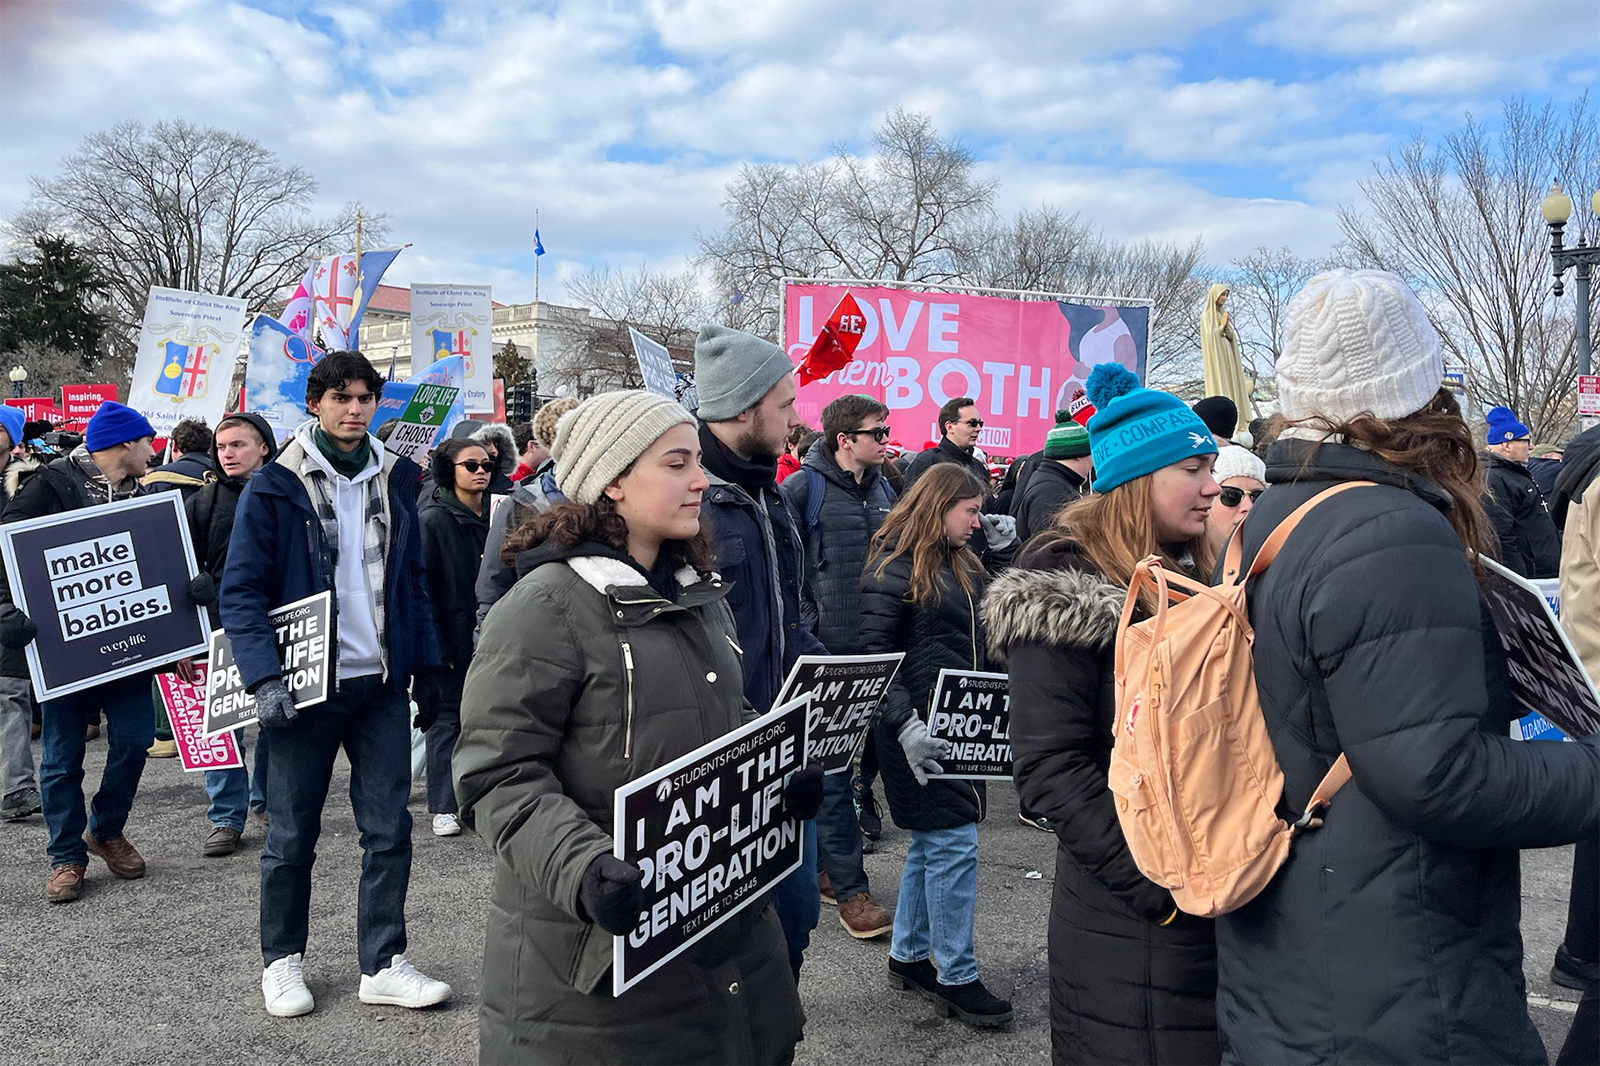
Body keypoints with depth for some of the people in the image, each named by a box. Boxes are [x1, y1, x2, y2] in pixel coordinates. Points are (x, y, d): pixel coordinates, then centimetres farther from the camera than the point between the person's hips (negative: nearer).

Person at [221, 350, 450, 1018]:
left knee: (389, 828, 6)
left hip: (382, 685, 4)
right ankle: (282, 960, 28)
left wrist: (425, 664, 8)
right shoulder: (274, 488, -5)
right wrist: (264, 680, -17)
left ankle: (382, 965, 18)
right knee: (293, 834, 8)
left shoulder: (392, 480, 8)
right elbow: (241, 590, -7)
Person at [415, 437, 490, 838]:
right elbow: (420, 583, -11)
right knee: (447, 719, 2)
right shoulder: (433, 518, -7)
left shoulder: (492, 515, 9)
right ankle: (443, 808, 12)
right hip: (449, 637, -5)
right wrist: (434, 644, -16)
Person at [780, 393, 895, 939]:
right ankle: (849, 888, 4)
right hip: (825, 650, -7)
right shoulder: (803, 489, -7)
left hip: (874, 651, 7)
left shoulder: (883, 490, 13)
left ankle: (819, 863, 27)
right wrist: (807, 631, -13)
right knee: (832, 768, -2)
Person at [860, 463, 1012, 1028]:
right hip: (919, 729, -9)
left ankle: (908, 956, 28)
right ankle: (956, 977, 6)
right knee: (954, 843, -6)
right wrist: (905, 726, -25)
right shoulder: (892, 568, -11)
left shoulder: (962, 566, 15)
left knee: (932, 843, 15)